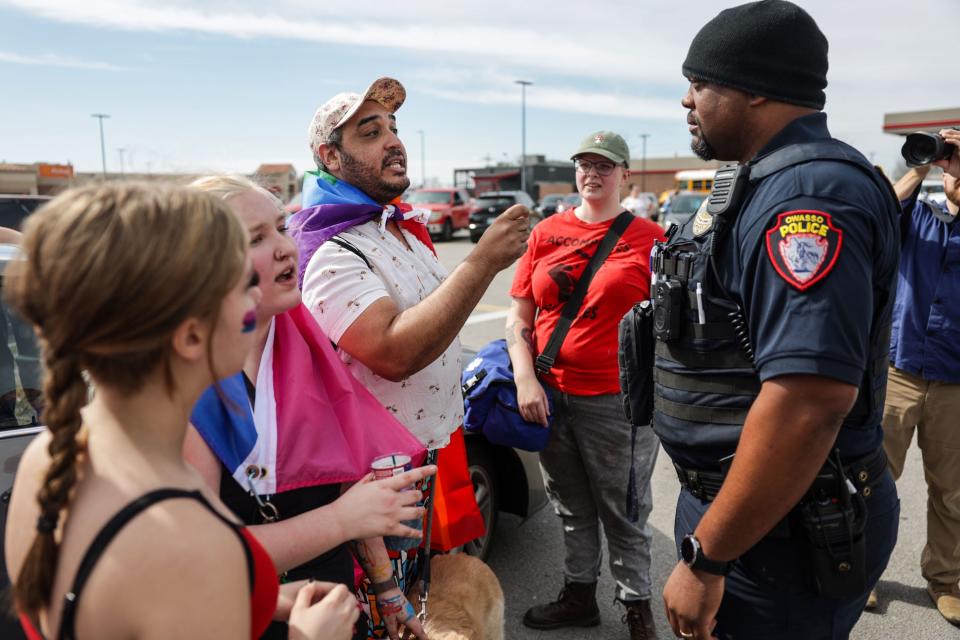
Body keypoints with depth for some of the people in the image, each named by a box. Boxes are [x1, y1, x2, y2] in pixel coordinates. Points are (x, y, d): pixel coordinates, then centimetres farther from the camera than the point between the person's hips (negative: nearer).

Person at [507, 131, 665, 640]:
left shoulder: (649, 239, -2)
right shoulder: (546, 233, 5)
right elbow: (518, 317, 6)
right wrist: (525, 379, -6)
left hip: (618, 401, -3)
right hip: (551, 396, 3)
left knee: (624, 512, 11)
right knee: (572, 507, 19)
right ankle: (579, 596, 38)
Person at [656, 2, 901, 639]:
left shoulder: (807, 193, -23)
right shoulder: (770, 182, 10)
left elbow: (810, 399, -32)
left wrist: (704, 559, -24)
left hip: (780, 527, -9)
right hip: (735, 493, 9)